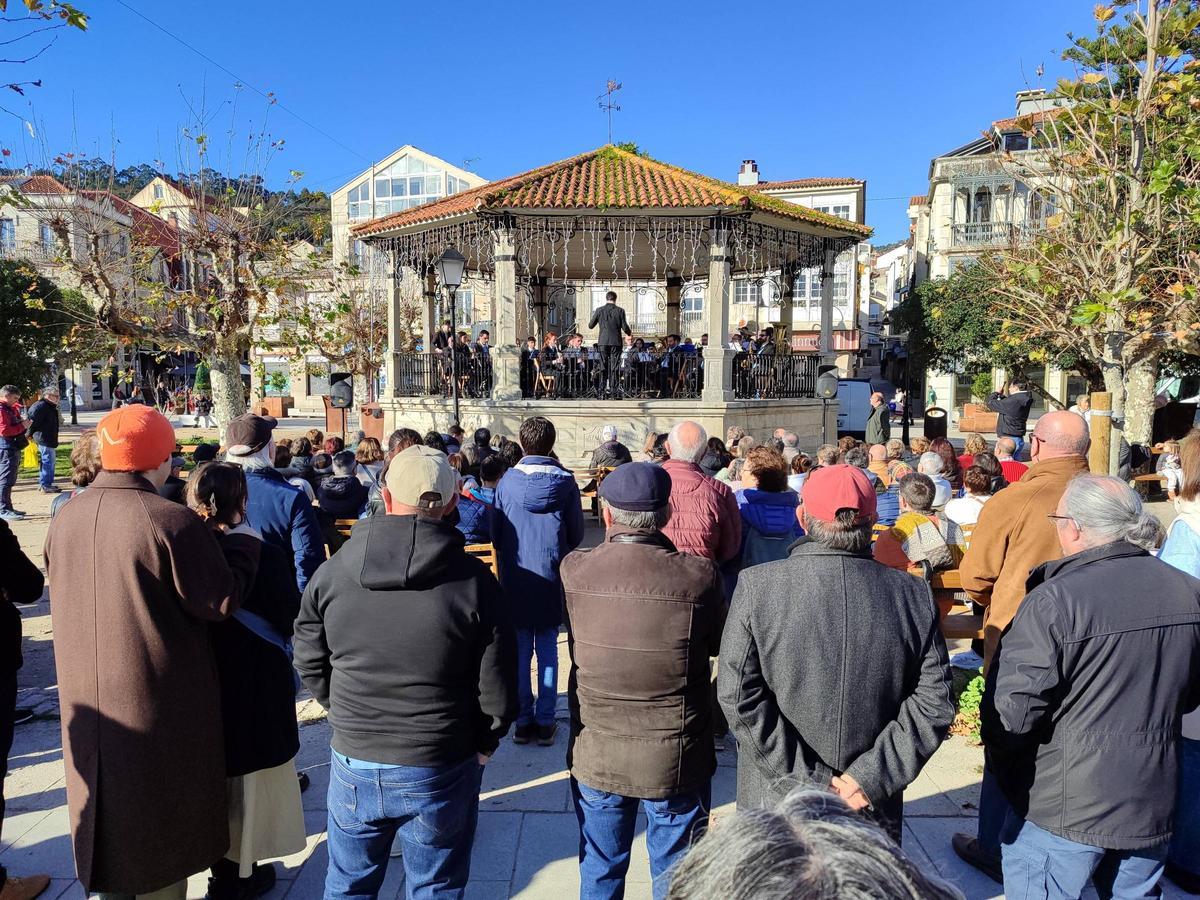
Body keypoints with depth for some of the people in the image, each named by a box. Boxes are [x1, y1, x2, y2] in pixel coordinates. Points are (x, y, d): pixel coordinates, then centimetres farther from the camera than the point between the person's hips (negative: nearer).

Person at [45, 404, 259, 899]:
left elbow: (62, 591, 13)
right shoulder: (171, 520, -22)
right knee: (162, 820, 12)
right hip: (161, 704, -6)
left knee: (104, 809, 22)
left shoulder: (66, 518, -1)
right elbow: (221, 601, -17)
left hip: (88, 699, 6)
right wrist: (246, 548, -3)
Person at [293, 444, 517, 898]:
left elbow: (311, 665, 2)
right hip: (441, 772, -2)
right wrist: (483, 743, 7)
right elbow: (496, 688, -12)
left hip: (353, 763, 3)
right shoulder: (474, 580, -16)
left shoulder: (332, 573, -9)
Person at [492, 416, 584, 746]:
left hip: (516, 580, 0)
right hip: (552, 579, 0)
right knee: (548, 650, 9)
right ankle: (545, 722, 13)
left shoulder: (507, 480, -8)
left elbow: (495, 535, -1)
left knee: (520, 650, 10)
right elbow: (577, 535, -2)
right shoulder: (565, 482, -9)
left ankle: (523, 721, 16)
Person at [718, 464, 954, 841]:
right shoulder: (914, 594, -5)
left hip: (777, 808, -2)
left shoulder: (757, 586, -12)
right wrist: (871, 777, -7)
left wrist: (803, 779, -11)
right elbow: (935, 703, -6)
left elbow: (738, 694, -15)